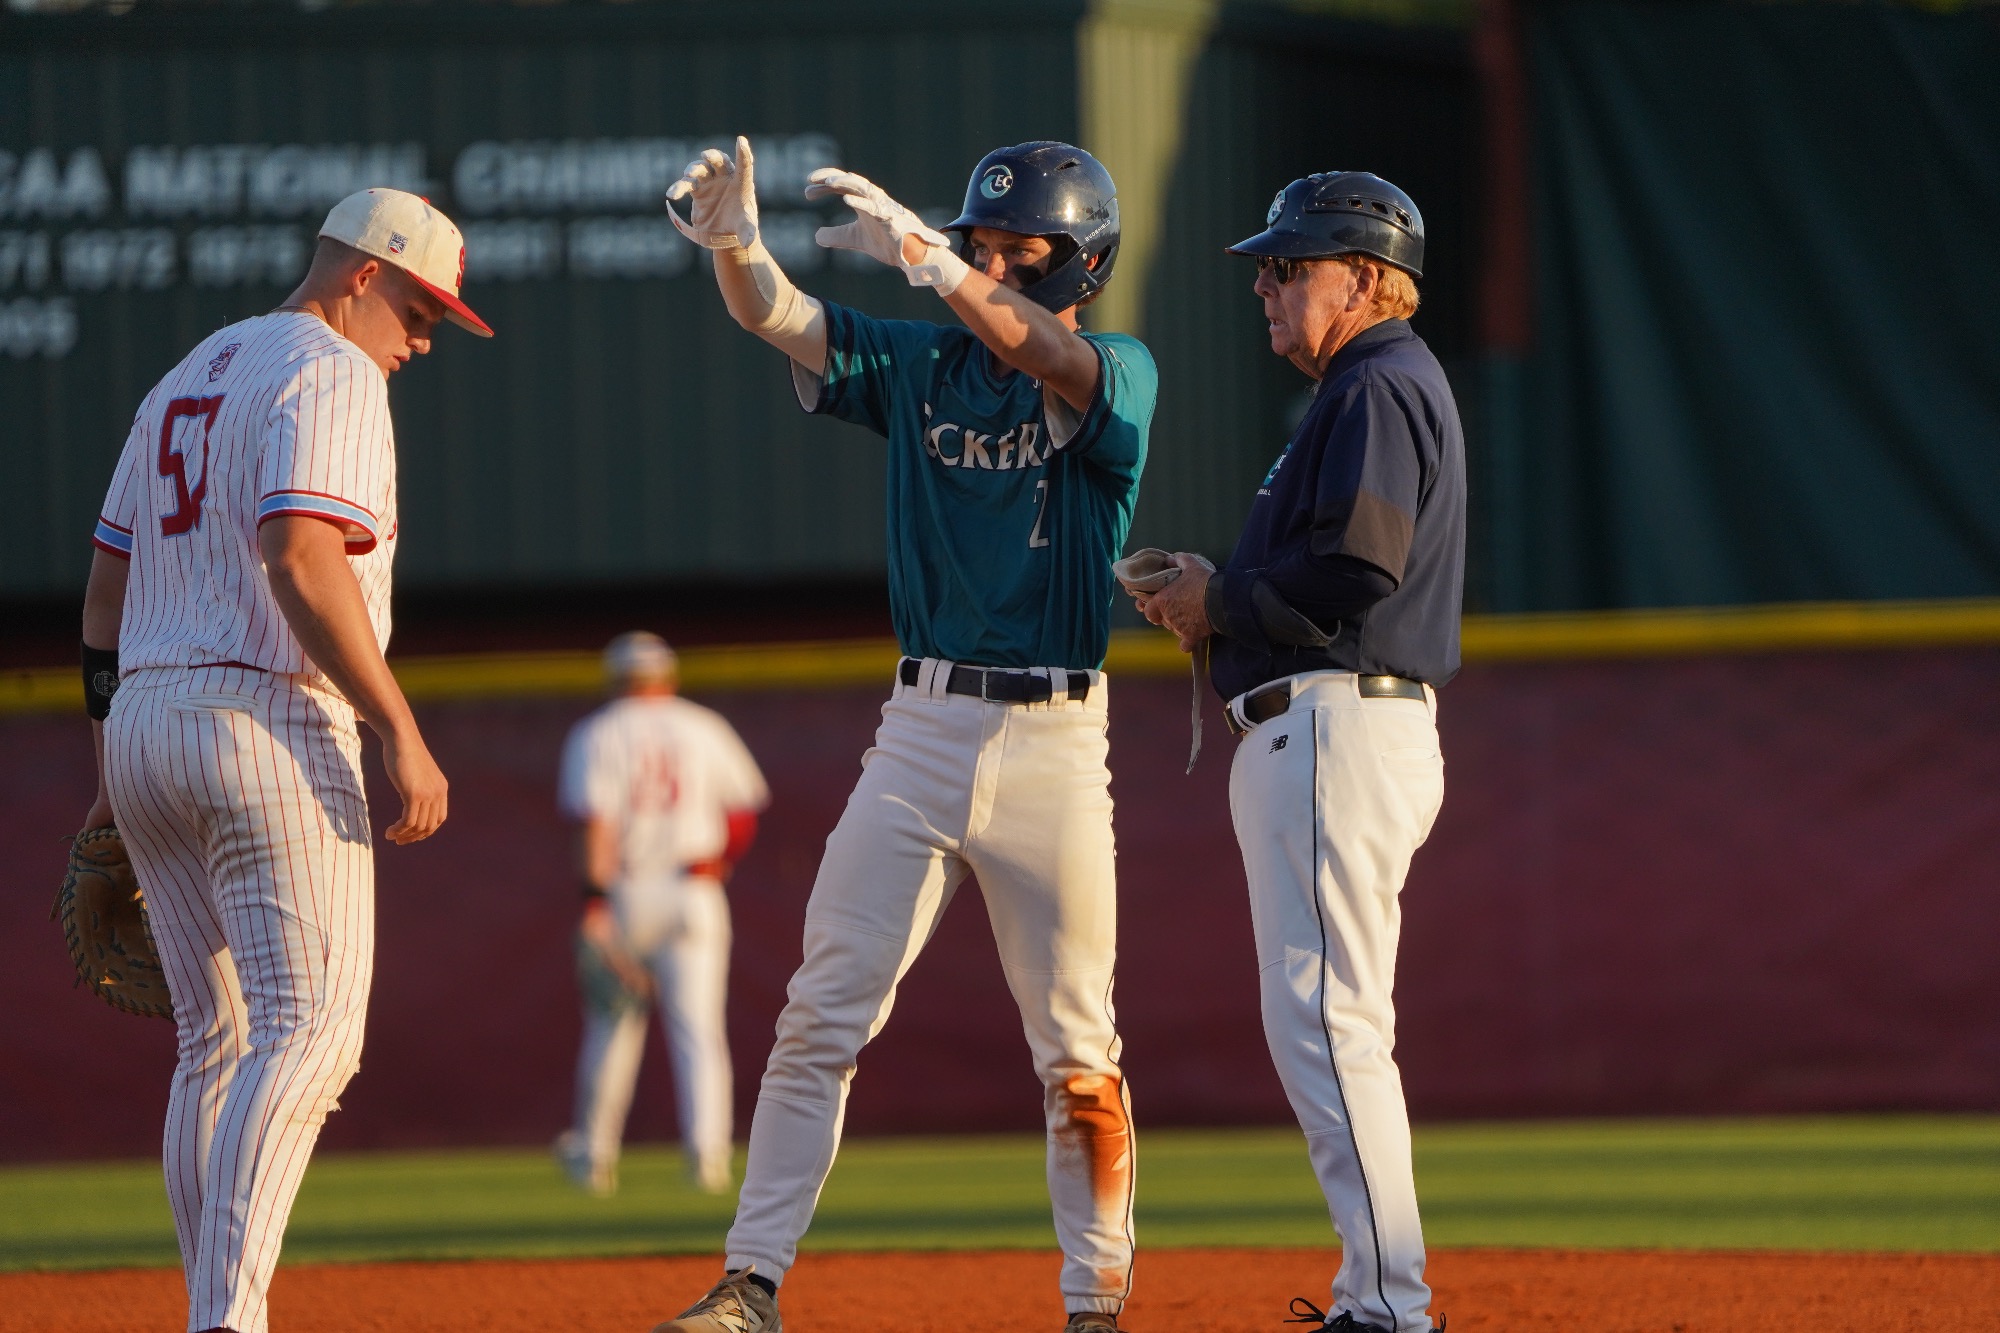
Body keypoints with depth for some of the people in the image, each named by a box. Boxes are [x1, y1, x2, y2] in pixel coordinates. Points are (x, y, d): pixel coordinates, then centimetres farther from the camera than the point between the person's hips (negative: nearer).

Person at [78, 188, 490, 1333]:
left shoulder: (185, 380, 22)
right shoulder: (330, 373, -6)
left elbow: (107, 588, 22)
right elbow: (302, 560, -21)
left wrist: (112, 775, 25)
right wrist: (401, 734, -21)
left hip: (144, 726, 9)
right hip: (270, 726, -9)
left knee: (219, 1043, 13)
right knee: (310, 1030, -14)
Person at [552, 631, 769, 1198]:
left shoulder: (595, 735, -1)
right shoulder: (704, 730, 7)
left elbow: (594, 821, -13)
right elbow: (744, 811, 9)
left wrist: (596, 902, -19)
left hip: (621, 895, -1)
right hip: (694, 894, 1)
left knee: (612, 1023, 13)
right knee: (697, 1026, -4)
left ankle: (593, 1153, 21)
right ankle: (706, 1146, -21)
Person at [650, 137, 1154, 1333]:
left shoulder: (1120, 375, -1)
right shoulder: (921, 365, 10)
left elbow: (1044, 353, -24)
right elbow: (781, 319, -4)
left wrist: (920, 254, -38)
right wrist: (738, 246, -27)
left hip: (1052, 742, -3)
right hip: (921, 732, 3)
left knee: (1076, 1047, 2)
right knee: (821, 1018, -2)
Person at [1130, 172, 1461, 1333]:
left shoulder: (1378, 387, -10)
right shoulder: (1380, 389, 23)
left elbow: (1357, 567, -23)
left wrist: (1221, 600, -9)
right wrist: (1222, 604, 10)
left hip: (1335, 728, -11)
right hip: (1324, 739, 11)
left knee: (1323, 1018, -14)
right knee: (1333, 1023, 13)